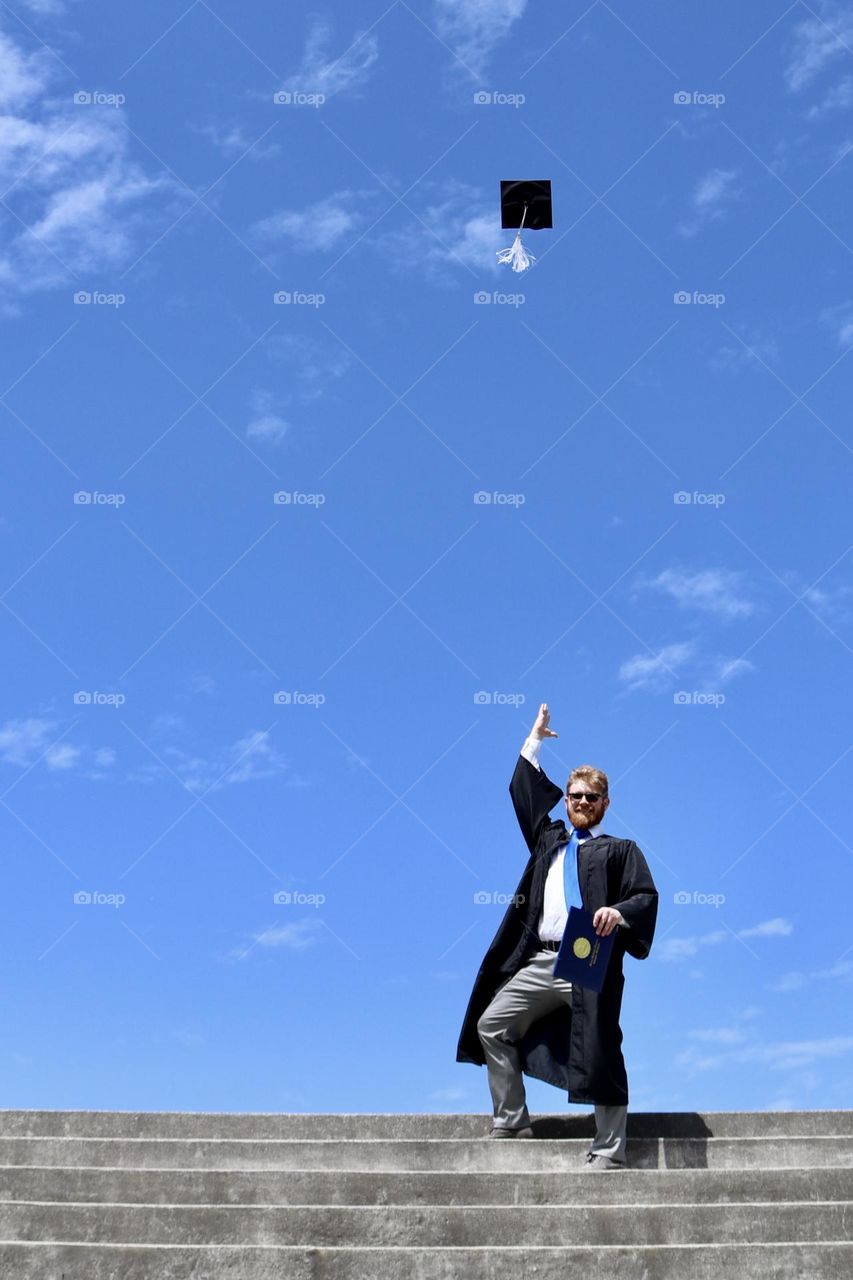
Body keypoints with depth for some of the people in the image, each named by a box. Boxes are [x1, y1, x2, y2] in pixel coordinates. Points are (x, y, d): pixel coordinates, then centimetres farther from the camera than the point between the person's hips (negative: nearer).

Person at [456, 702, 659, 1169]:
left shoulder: (620, 850, 8)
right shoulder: (549, 840, 21)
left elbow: (647, 896, -3)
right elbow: (523, 792, 28)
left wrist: (619, 912, -23)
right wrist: (534, 740, 30)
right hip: (538, 962, 6)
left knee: (600, 1053, -8)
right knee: (490, 1025, 4)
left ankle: (608, 1152, -3)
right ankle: (511, 1122, 12)